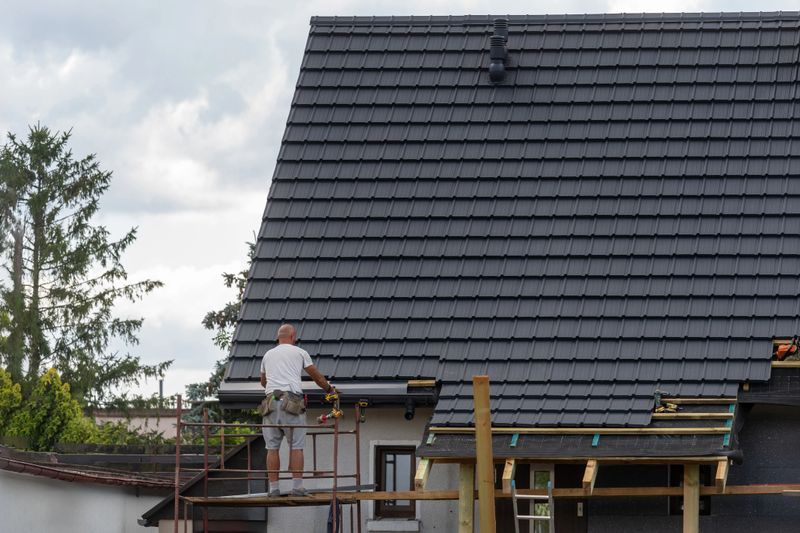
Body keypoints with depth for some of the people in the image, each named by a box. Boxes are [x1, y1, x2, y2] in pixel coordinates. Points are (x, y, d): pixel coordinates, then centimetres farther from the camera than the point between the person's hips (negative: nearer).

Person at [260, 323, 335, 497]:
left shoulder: (268, 355, 20)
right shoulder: (299, 353, 9)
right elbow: (316, 376, 17)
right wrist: (329, 388, 35)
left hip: (271, 400, 3)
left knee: (272, 447, 4)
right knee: (296, 446, -1)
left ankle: (273, 487, 0)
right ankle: (297, 486, -8)